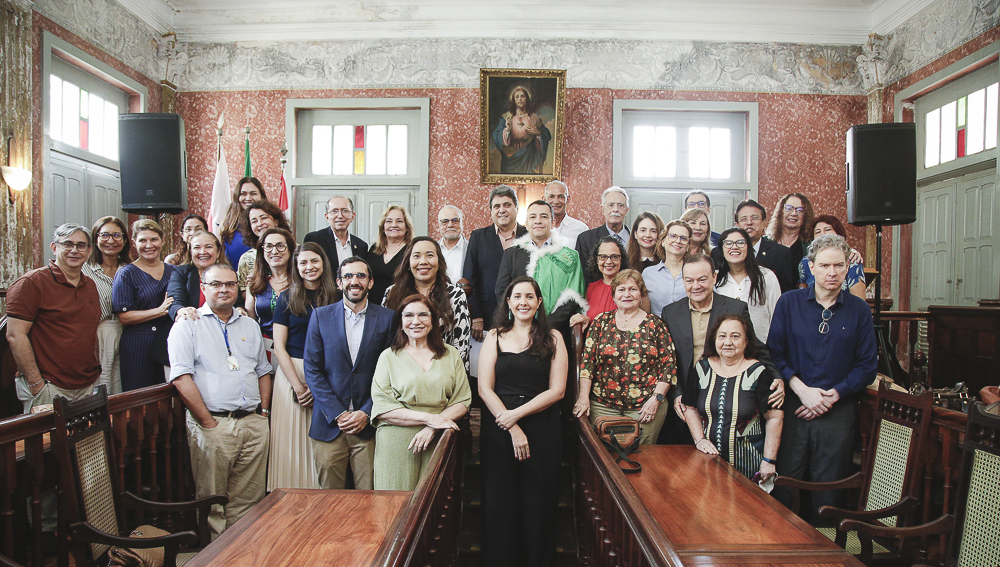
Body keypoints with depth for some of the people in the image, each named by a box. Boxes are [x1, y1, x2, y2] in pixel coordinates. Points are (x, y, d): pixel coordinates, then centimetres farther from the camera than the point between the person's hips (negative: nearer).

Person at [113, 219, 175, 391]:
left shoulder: (173, 271, 12)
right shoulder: (126, 274, -1)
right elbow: (124, 316, -9)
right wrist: (160, 310, -18)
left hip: (168, 344, 4)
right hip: (138, 347, -3)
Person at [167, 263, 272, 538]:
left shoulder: (250, 325, 17)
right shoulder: (188, 324, 1)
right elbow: (181, 378, -8)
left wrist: (264, 412, 8)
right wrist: (208, 422, -11)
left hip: (254, 424, 4)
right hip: (213, 425, -4)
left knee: (249, 501, 8)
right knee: (211, 503, 2)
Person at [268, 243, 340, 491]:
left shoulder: (334, 299, 6)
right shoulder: (287, 298, 3)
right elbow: (279, 347, 0)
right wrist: (298, 386, -8)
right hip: (291, 373, -1)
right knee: (291, 440, 1)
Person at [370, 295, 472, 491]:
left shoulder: (451, 355, 10)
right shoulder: (388, 356, 4)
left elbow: (463, 401, 4)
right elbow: (381, 408, -5)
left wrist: (433, 428, -11)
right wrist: (429, 418, -13)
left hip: (438, 444, 2)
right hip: (396, 444, -1)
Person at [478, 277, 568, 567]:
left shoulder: (553, 338, 4)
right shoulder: (495, 337, 5)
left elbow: (557, 391, -2)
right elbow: (485, 389, -1)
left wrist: (517, 414, -12)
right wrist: (512, 430, -10)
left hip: (543, 427, 0)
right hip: (499, 430, 1)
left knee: (538, 502, 5)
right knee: (500, 502, 6)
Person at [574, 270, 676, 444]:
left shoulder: (655, 324, 3)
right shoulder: (601, 321, 6)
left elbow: (669, 364, 1)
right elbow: (587, 360, 3)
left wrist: (656, 398, -7)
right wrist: (583, 396, -5)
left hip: (646, 407, -1)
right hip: (603, 406, 1)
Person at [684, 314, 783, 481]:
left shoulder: (757, 372, -7)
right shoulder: (703, 368, 3)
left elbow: (775, 417, -8)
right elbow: (690, 408, 10)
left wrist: (769, 461, -11)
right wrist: (699, 440, -2)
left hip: (747, 460, -3)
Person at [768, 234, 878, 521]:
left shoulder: (859, 310, 5)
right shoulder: (789, 303, 3)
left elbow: (867, 365, 3)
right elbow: (774, 353, 0)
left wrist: (833, 395, -8)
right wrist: (802, 390, -11)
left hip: (839, 411, 1)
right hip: (793, 407, 0)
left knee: (828, 489, 8)